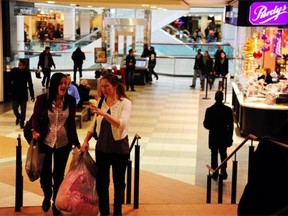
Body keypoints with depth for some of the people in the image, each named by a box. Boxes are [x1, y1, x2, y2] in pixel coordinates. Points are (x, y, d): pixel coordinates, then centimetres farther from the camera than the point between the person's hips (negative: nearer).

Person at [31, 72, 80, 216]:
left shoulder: (70, 100, -4)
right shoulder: (42, 99, -9)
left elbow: (71, 123, 3)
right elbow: (36, 117, -1)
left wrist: (76, 142, 3)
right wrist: (36, 131, -21)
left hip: (63, 144, 1)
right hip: (45, 142, -1)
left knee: (59, 174, 10)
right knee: (45, 173, 9)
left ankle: (56, 203, 30)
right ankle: (47, 197, 40)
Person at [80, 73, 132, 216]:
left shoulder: (125, 103, -13)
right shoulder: (100, 102, 1)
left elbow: (122, 124, -28)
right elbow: (94, 124, 10)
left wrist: (104, 113, -39)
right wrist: (86, 141, 1)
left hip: (119, 148, -4)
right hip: (102, 148, 4)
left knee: (118, 182, 12)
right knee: (101, 182, 8)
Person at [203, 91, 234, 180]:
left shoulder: (209, 110, -13)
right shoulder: (228, 110, -10)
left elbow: (206, 124, -8)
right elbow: (231, 125, -6)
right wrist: (230, 137, 5)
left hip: (213, 137, -1)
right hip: (224, 137, 1)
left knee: (214, 155, 12)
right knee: (223, 154, 19)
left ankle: (215, 174, 17)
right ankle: (223, 169, 3)